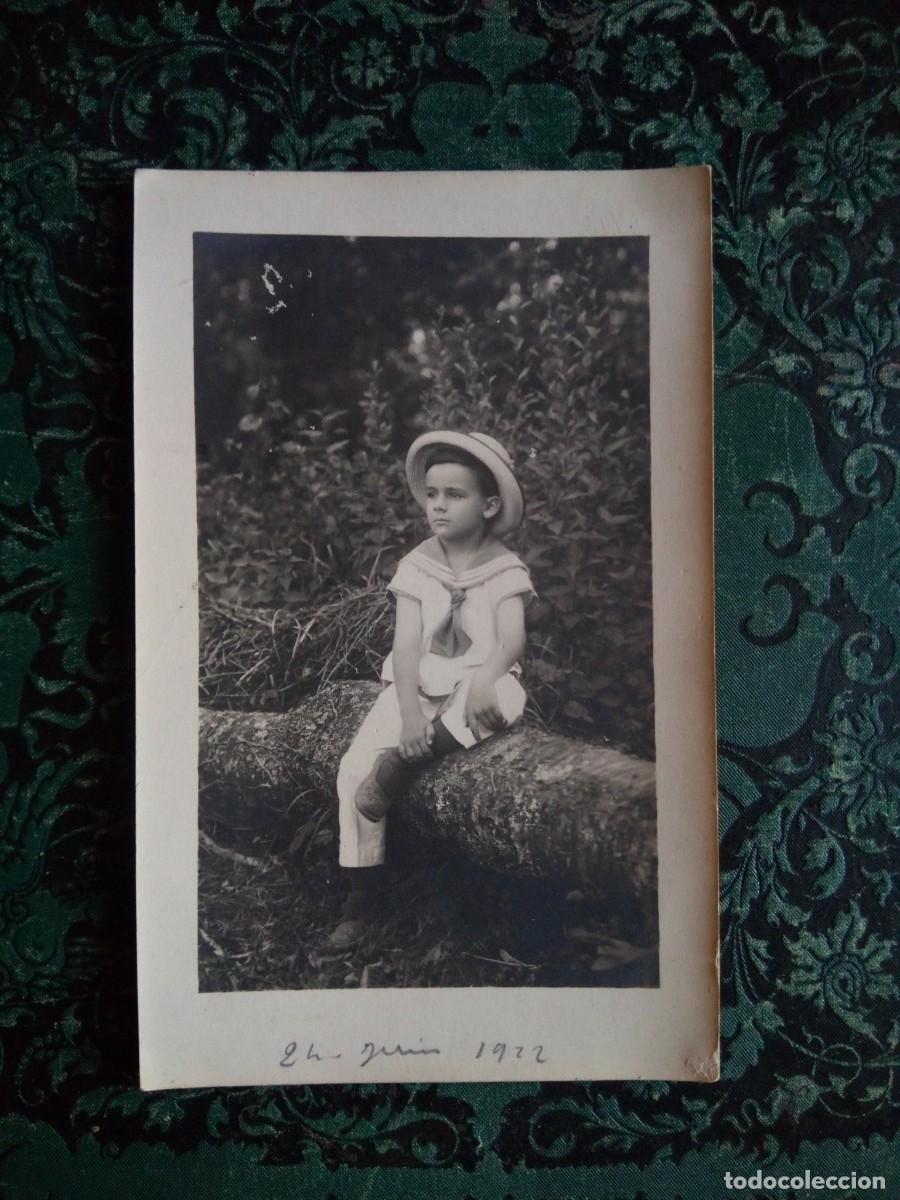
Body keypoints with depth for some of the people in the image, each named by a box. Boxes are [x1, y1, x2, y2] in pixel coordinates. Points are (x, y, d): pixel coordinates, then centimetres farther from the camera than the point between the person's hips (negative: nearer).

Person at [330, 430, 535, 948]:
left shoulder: (505, 569, -3)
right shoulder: (416, 566, 2)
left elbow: (512, 638, -17)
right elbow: (407, 643, -7)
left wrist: (486, 678, -39)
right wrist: (409, 711, -22)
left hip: (475, 681, -2)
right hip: (418, 684, 2)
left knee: (505, 697, -39)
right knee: (354, 768, -14)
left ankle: (402, 765, -24)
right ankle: (364, 895, 2)